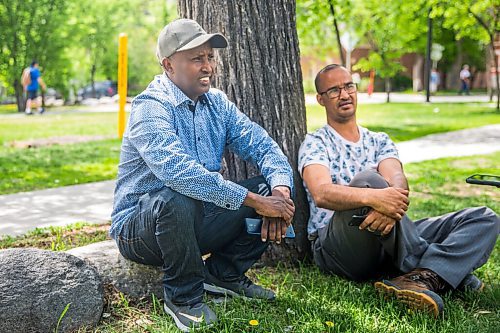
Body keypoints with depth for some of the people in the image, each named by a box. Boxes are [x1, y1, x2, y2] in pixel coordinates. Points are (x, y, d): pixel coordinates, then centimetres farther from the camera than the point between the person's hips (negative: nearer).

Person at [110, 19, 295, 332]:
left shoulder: (217, 103, 4)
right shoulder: (151, 107, -20)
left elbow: (263, 145, -2)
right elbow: (178, 170, -37)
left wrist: (280, 191, -24)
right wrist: (256, 201, -36)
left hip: (198, 220, 6)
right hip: (140, 226, -6)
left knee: (272, 190, -7)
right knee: (177, 199, -39)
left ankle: (224, 273, 6)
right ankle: (183, 298, -13)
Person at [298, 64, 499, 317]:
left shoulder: (379, 141, 18)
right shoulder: (315, 143, 3)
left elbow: (398, 180, -5)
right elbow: (321, 194, -19)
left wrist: (393, 204, -30)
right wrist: (374, 197, -38)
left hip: (391, 242, 6)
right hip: (337, 246, -5)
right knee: (366, 179, -33)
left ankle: (423, 277, -35)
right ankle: (440, 272, -27)